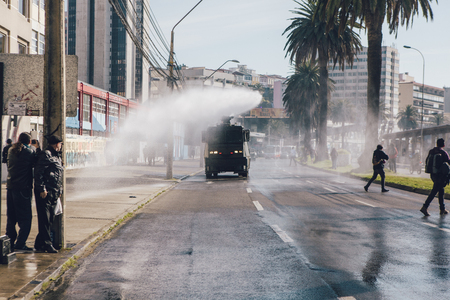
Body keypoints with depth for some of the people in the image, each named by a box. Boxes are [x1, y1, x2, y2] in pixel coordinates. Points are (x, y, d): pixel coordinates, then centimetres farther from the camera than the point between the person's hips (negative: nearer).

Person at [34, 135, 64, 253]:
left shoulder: (57, 156, 21)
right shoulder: (46, 154, -8)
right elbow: (38, 172, -15)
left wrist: (60, 190, 19)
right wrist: (42, 189, -19)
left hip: (54, 193, 9)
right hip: (45, 192, -9)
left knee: (50, 218, 10)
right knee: (45, 218, -6)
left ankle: (39, 243, 18)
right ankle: (47, 244, -4)